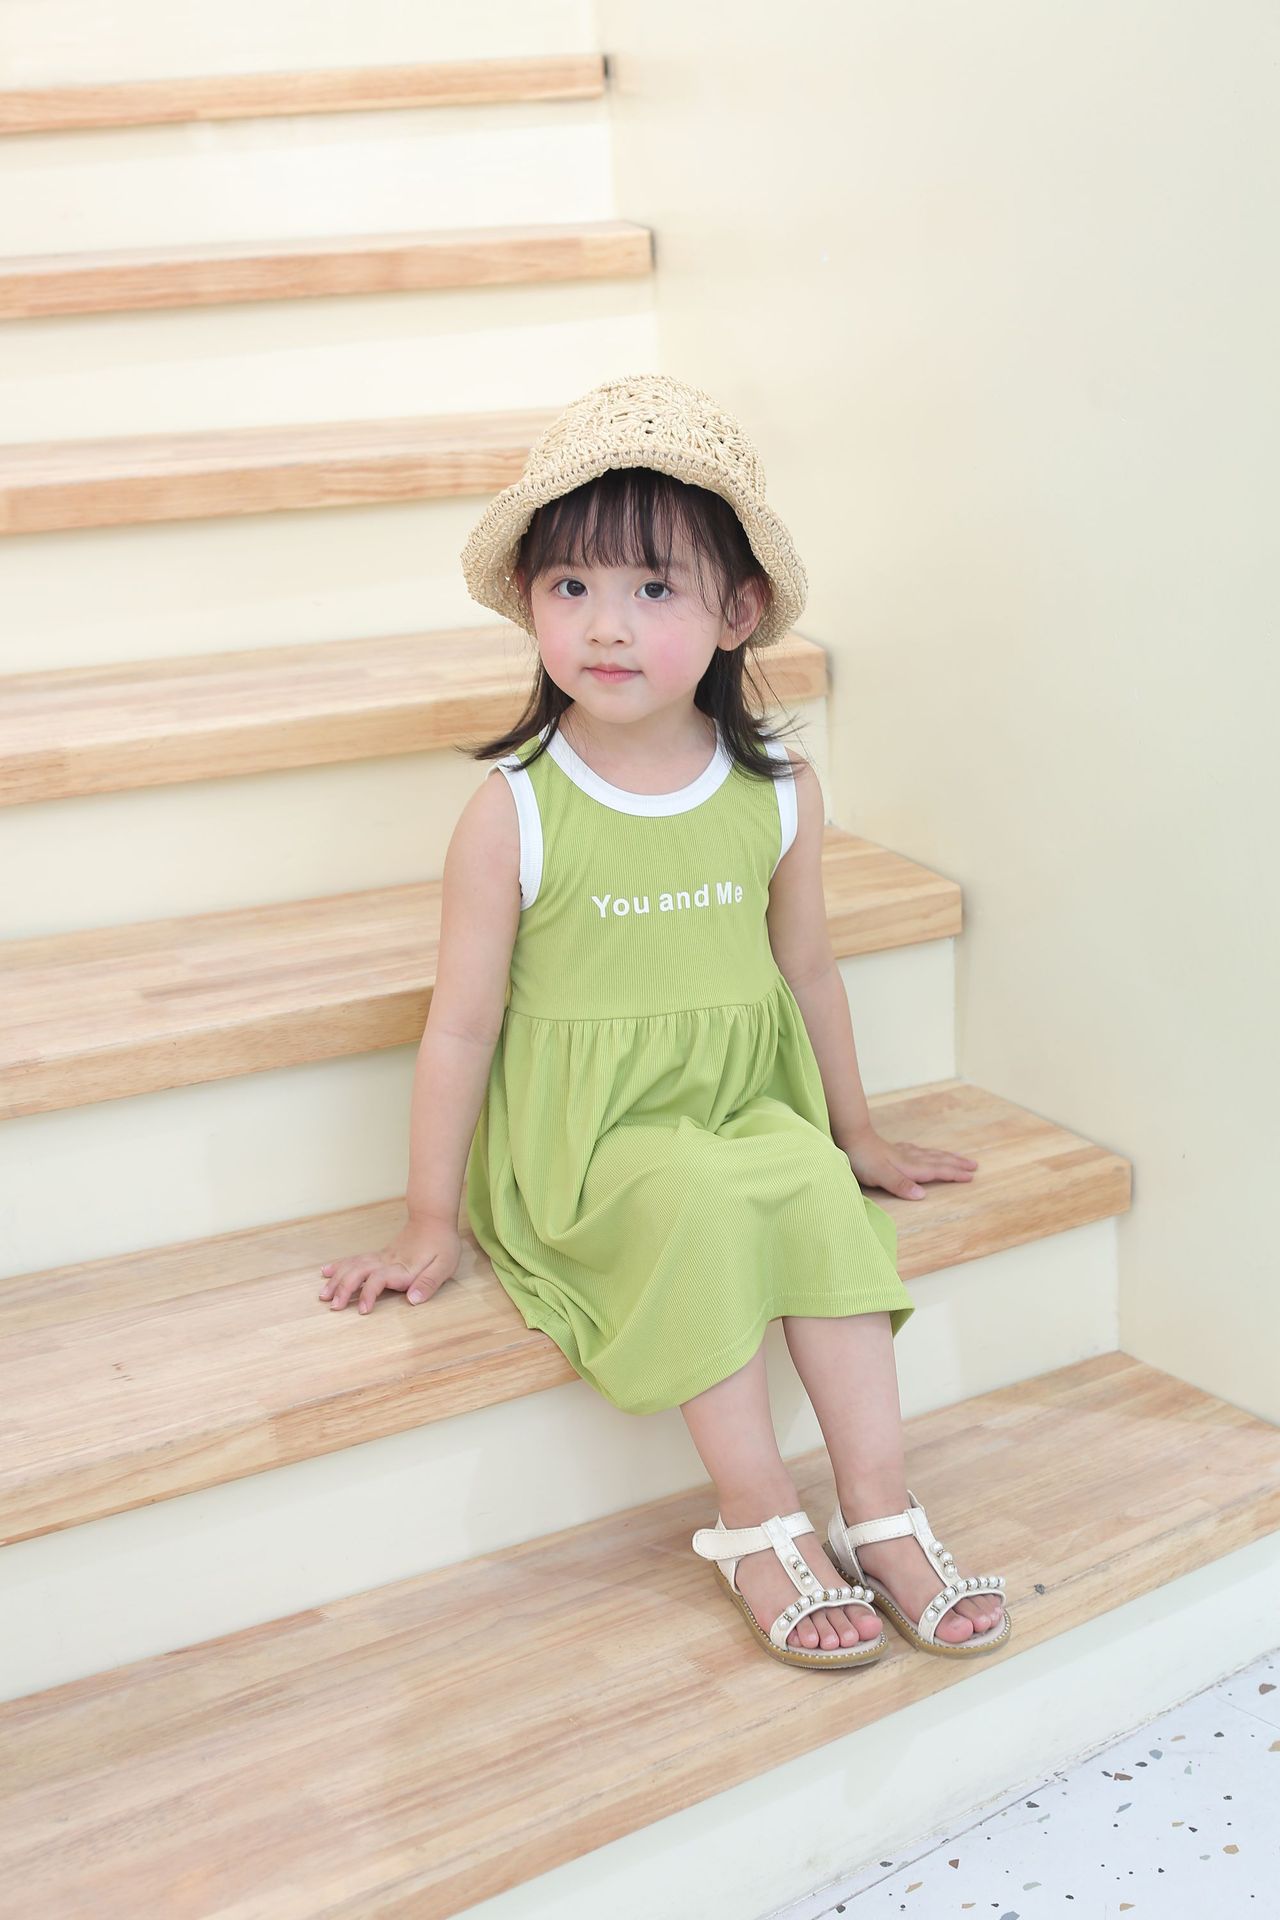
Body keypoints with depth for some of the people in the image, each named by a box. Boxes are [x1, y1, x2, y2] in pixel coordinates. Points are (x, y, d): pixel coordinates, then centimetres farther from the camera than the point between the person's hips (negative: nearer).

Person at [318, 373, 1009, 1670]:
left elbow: (805, 972, 14)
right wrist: (429, 1224, -2)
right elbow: (463, 1024, -6)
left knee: (816, 1194, -26)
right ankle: (759, 1525, -16)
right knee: (696, 1202, -30)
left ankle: (879, 1510, -16)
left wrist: (855, 1133, 23)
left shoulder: (778, 792, -1)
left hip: (746, 1109, 3)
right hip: (578, 1138, -3)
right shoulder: (514, 812, -12)